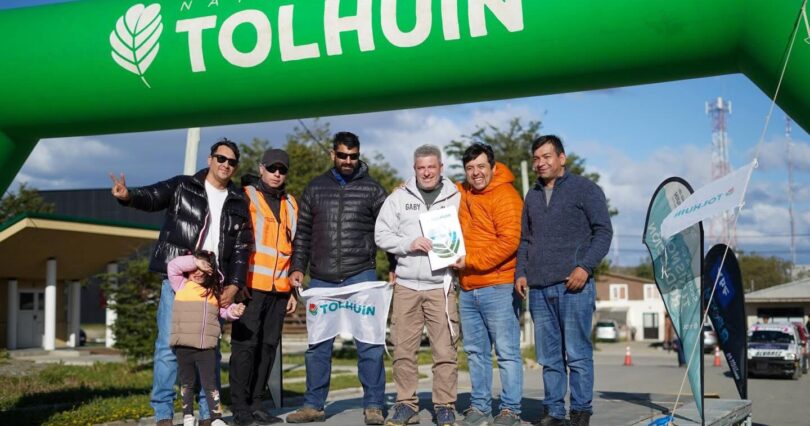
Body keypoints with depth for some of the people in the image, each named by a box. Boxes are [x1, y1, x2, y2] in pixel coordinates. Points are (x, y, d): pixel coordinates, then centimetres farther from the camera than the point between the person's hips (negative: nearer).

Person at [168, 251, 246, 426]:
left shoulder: (215, 290, 12)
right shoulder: (182, 285, 6)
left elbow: (223, 311, 14)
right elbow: (173, 266, -3)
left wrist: (233, 311, -6)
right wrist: (195, 261, -5)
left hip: (207, 346, 1)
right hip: (183, 345, -1)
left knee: (210, 383, 0)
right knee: (187, 382, 11)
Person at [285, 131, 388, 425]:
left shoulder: (371, 189, 4)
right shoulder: (315, 188, 11)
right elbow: (303, 233, 13)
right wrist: (297, 267, 4)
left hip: (361, 277, -2)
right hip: (321, 280, 3)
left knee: (369, 343, -3)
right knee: (317, 345, 8)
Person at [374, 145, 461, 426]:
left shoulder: (456, 198, 5)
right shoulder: (399, 198, 9)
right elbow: (381, 234, 6)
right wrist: (409, 244, -8)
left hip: (441, 286, -2)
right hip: (406, 285, 2)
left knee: (445, 350, -1)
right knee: (403, 349, 5)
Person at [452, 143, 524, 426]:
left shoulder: (505, 195, -8)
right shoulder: (461, 194, 14)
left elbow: (509, 241, -17)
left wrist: (471, 262, -16)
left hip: (498, 288, -7)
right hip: (467, 289, 8)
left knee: (507, 352, -3)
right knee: (475, 352, 12)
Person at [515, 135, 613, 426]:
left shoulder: (585, 189, 2)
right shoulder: (532, 197, 20)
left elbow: (603, 231, -3)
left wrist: (585, 267, -13)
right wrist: (521, 272, 10)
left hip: (573, 285, -5)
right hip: (538, 288, 6)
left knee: (577, 354, -3)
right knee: (548, 356, 7)